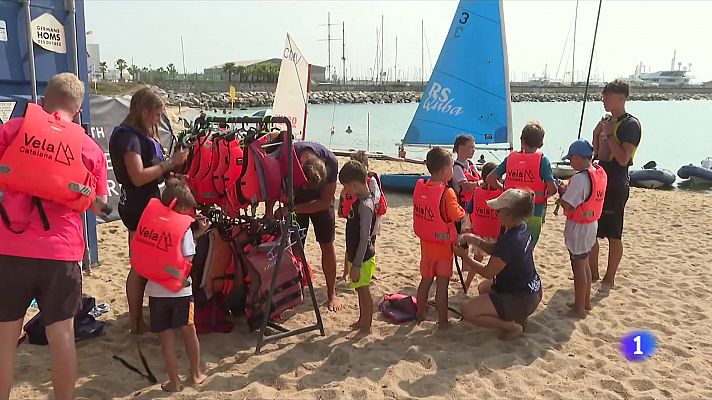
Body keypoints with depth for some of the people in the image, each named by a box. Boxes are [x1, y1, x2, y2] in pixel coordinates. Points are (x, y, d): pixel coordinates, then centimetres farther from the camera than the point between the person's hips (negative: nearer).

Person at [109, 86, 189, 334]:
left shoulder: (144, 135, 17)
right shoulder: (129, 136, -13)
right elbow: (138, 176, -22)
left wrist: (172, 165, 4)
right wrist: (170, 163, -17)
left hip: (147, 204, 9)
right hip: (137, 207, -9)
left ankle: (140, 316, 21)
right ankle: (137, 323, 5)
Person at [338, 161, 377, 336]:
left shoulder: (365, 205, -24)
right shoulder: (359, 200, 5)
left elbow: (365, 239, -24)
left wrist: (356, 265, -22)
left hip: (362, 257, -9)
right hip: (355, 254, 9)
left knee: (363, 290, 3)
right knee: (360, 289, 20)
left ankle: (367, 327, 16)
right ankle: (362, 320, 36)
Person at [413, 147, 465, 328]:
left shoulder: (419, 186, -3)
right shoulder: (447, 192, -21)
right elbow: (458, 216, -19)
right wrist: (463, 209, 0)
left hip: (425, 242, 6)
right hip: (443, 244, -6)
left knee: (425, 280, 20)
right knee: (442, 284, 4)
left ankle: (420, 314, 32)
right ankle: (442, 321, 12)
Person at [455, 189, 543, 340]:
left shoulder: (509, 241, -31)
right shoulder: (522, 229, -3)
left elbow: (488, 272, -19)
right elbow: (496, 251, 10)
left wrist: (464, 256, -9)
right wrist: (478, 241, -6)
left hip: (521, 299, -10)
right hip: (531, 290, 10)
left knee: (468, 311, -15)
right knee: (483, 288, 31)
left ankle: (512, 326, -2)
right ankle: (518, 316, 19)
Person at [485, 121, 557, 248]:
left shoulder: (510, 158, 1)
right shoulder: (542, 160, -8)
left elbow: (490, 179, 0)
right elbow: (552, 189, -15)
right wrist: (545, 195, 6)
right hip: (533, 214, -3)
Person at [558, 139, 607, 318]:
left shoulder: (580, 178, -26)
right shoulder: (600, 172, 1)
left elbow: (567, 206, -27)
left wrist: (562, 193, -10)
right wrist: (569, 190, 3)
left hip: (578, 227, -8)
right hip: (592, 224, 9)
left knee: (578, 267, 3)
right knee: (585, 264, 21)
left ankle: (579, 309, 14)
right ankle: (586, 302, 34)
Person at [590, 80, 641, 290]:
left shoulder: (630, 124, -12)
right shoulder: (607, 121, 12)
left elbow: (623, 159, -21)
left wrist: (608, 134, -18)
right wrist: (597, 134, 4)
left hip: (615, 185, -8)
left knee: (613, 235, 3)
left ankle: (609, 279, 16)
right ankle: (593, 274, 27)